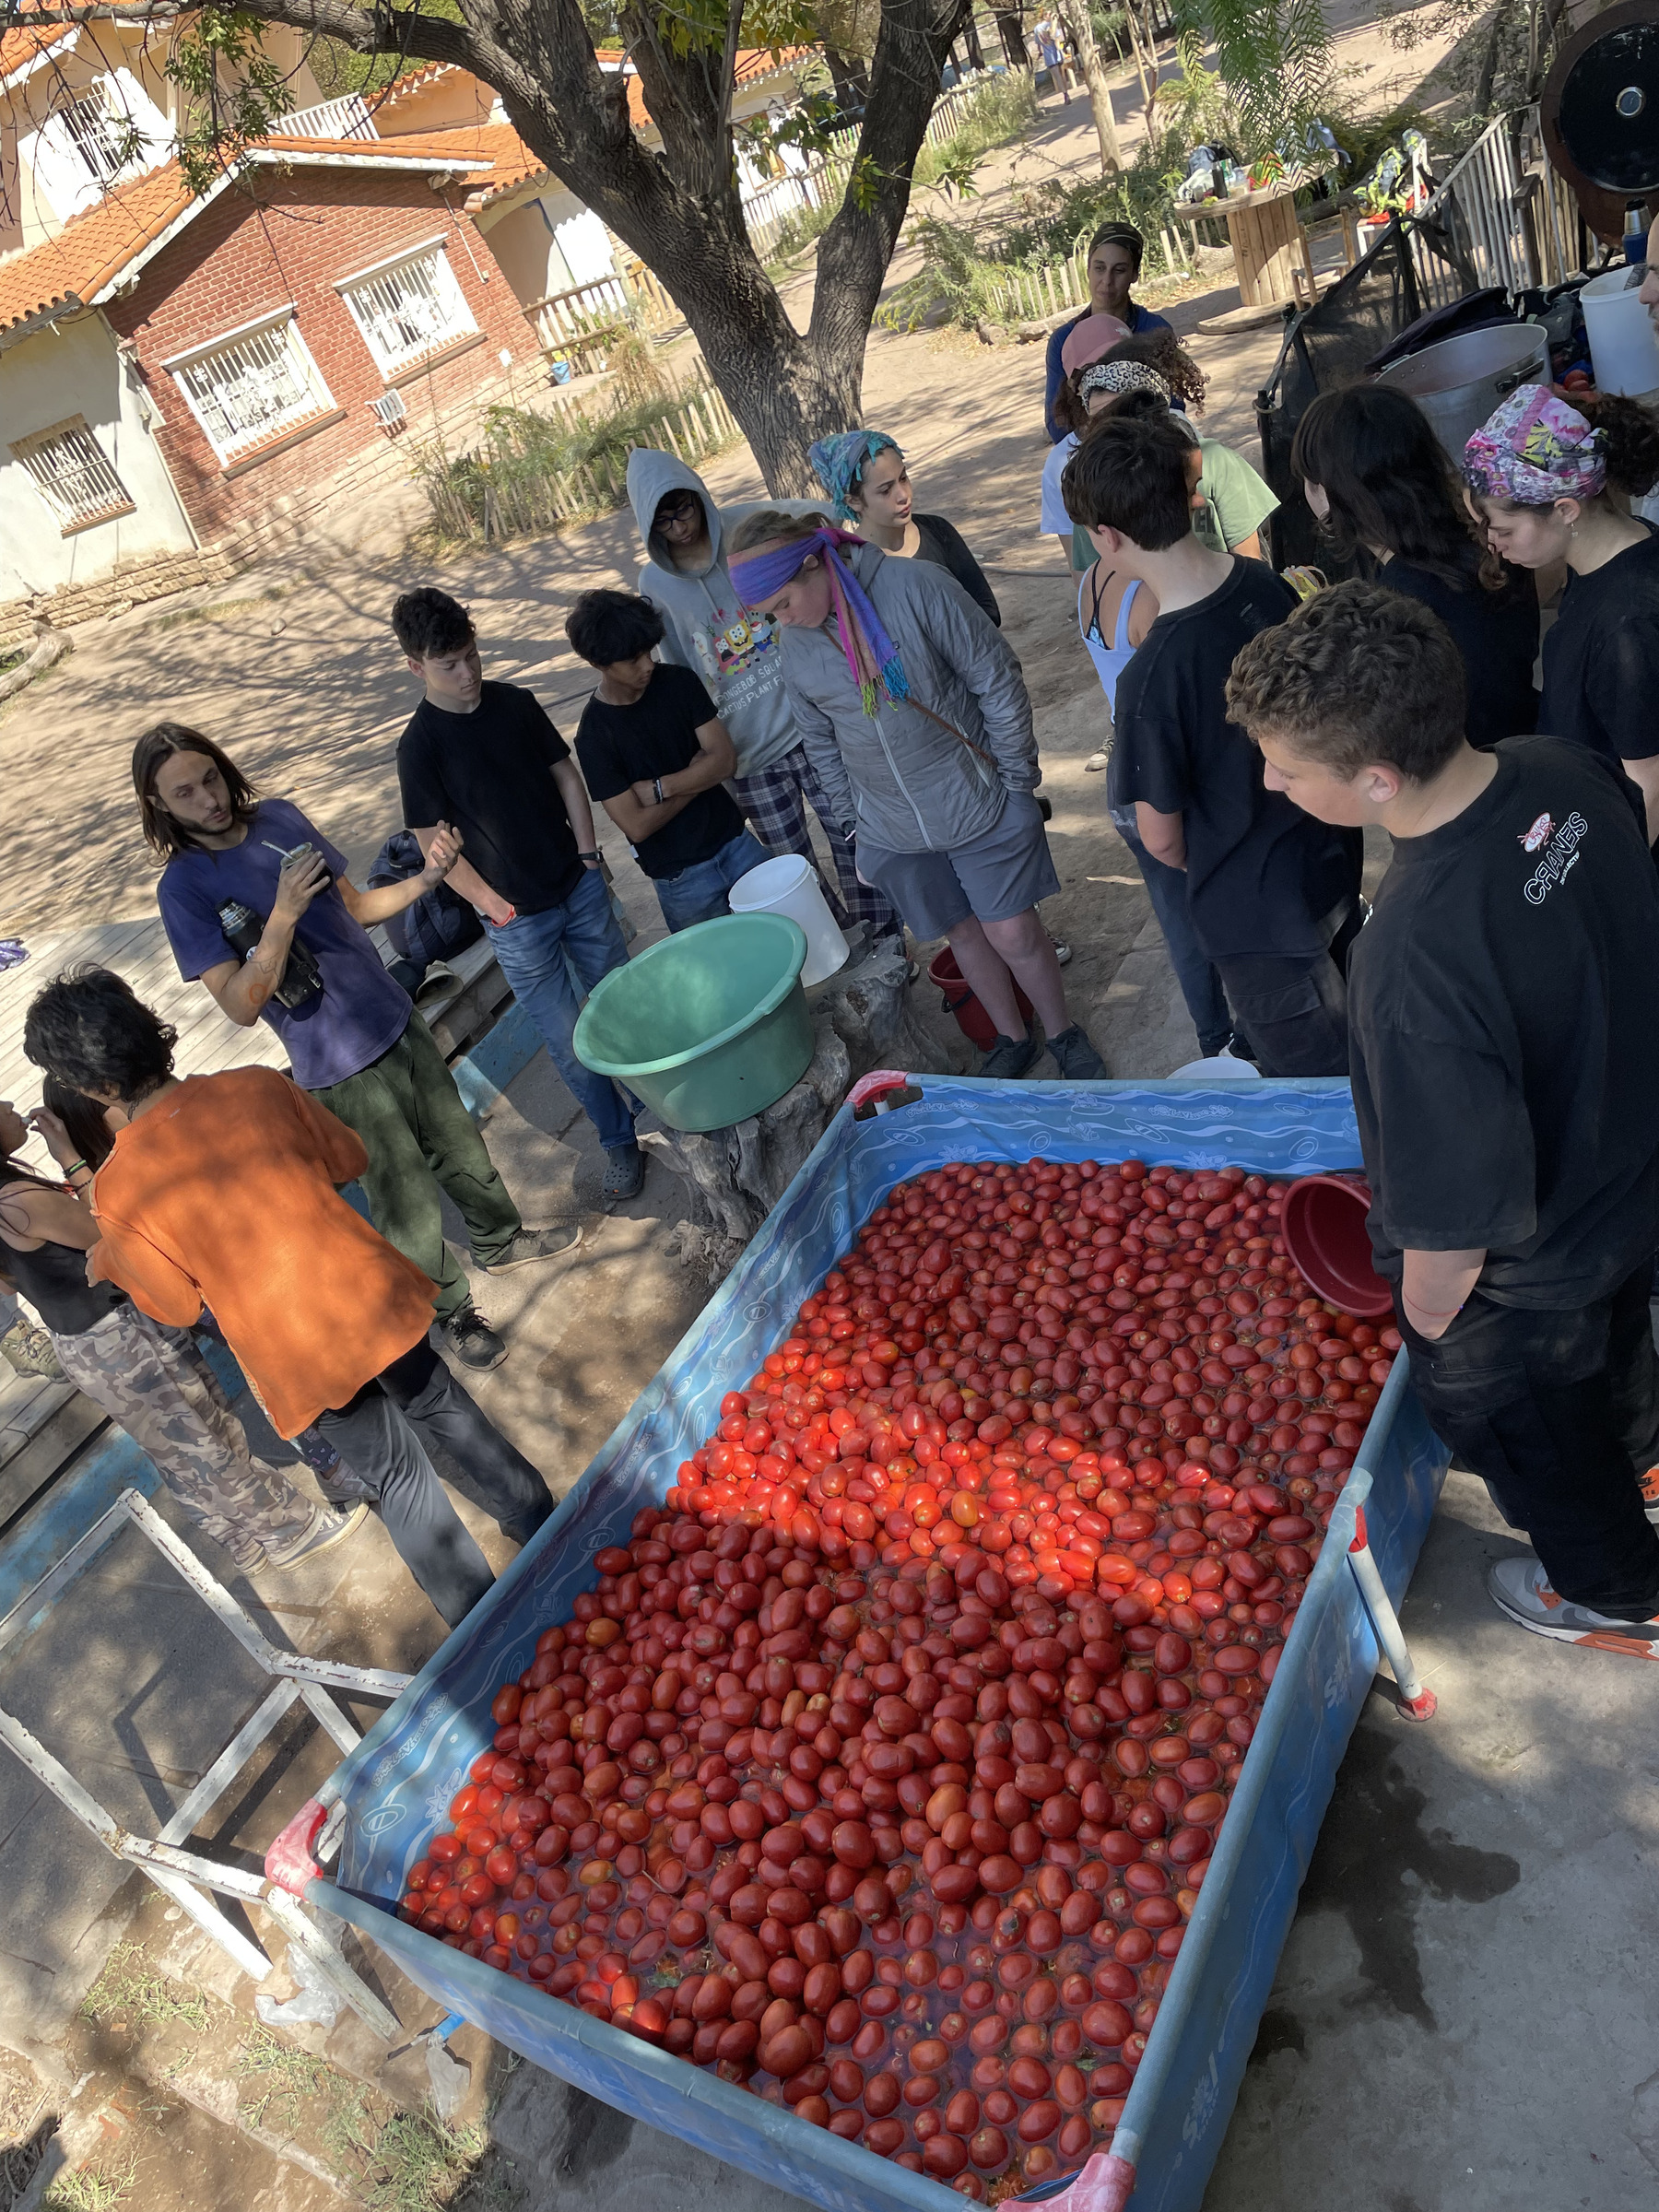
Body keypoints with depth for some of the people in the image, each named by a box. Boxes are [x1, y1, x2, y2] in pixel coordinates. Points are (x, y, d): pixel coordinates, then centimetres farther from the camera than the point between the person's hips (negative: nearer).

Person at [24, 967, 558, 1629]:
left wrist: (109, 1262, 11)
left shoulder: (118, 1191, -20)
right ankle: (543, 1530, 47)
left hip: (299, 1358, -3)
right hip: (370, 1296, 3)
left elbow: (177, 1306, -6)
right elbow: (349, 1158, 4)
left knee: (395, 1476, 18)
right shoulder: (257, 1086, -11)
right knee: (441, 1407, 29)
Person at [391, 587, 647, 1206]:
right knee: (568, 1041, 4)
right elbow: (435, 846, -10)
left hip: (579, 887, 4)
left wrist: (589, 855, 1)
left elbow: (566, 775, 8)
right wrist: (495, 906, -10)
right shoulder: (420, 745, -13)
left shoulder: (516, 703, -1)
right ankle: (618, 1139, 21)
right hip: (518, 921, -4)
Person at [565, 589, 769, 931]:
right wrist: (698, 774, -11)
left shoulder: (678, 681, -3)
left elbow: (724, 759, -8)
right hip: (681, 876, -4)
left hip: (735, 841, 4)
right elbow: (637, 825, -18)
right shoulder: (593, 736, -15)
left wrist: (658, 788, -17)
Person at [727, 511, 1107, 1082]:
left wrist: (1017, 781, -8)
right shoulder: (795, 648, -2)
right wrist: (852, 820, 13)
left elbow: (997, 681, -12)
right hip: (894, 830, 4)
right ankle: (1012, 1039, 35)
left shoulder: (915, 586, -18)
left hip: (978, 804, -4)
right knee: (965, 932, 14)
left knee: (1013, 933, 1)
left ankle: (1064, 1035, 26)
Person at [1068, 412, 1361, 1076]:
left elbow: (1161, 838, -18)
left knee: (1315, 1080, 15)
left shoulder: (1151, 679, -32)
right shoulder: (1270, 585, -10)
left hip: (1257, 916, -7)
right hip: (1333, 864, 7)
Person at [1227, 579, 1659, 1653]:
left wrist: (1428, 1312, -13)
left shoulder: (1418, 958, -45)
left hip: (1522, 1274, -7)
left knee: (1513, 1424, 25)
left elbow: (1458, 1215, -34)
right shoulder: (1569, 770, -20)